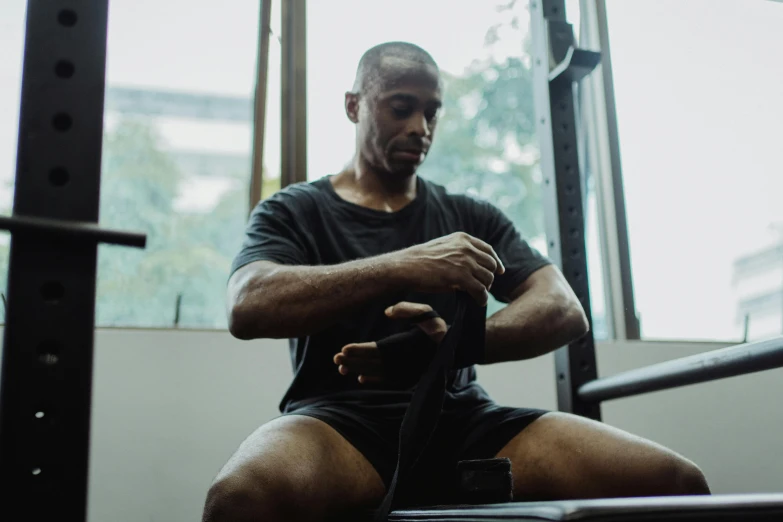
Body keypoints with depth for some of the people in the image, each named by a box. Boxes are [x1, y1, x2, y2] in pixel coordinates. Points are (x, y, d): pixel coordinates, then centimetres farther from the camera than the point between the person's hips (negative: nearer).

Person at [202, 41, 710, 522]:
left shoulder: (471, 218, 17)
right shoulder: (293, 211, 9)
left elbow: (565, 311, 3)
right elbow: (247, 308, -12)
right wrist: (405, 266, -25)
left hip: (465, 422, 4)